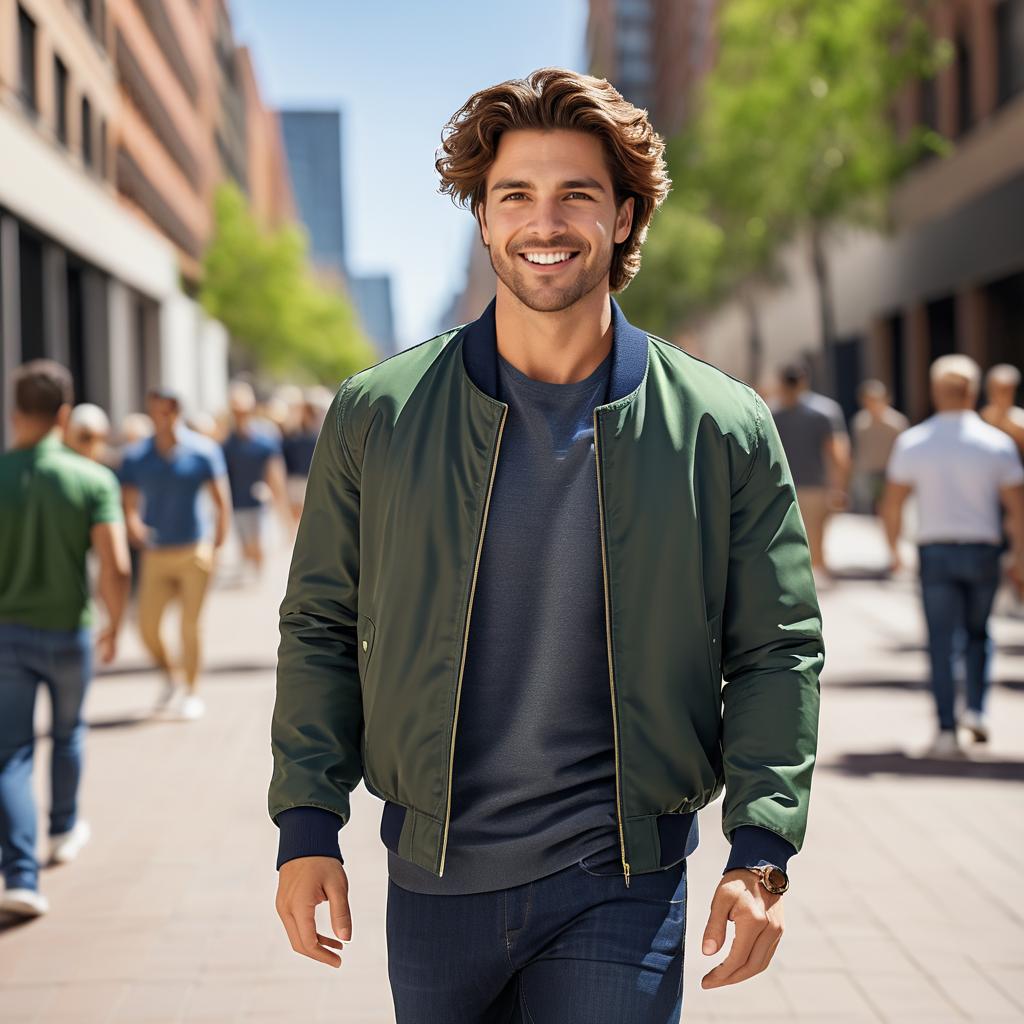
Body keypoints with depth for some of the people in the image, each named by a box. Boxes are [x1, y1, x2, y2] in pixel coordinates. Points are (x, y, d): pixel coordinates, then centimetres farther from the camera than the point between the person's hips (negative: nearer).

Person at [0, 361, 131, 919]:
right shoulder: (93, 479, -11)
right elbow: (115, 567, -16)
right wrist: (114, 624, 2)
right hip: (69, 632, 1)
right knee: (68, 732, 25)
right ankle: (64, 830, 44)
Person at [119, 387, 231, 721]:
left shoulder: (203, 451, -2)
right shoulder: (136, 457, 3)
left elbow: (221, 501, 0)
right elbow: (130, 506, 5)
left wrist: (216, 544, -6)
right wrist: (137, 532, -13)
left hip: (193, 552, -2)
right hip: (155, 555, 2)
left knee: (189, 627, -1)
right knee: (147, 627, 0)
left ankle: (191, 693, 15)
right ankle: (171, 678, 27)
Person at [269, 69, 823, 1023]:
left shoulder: (725, 430, -3)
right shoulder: (373, 415, 0)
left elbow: (778, 651, 1)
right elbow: (321, 630, 6)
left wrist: (762, 850, -7)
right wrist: (307, 826, -2)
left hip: (621, 887, -1)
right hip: (432, 879, 2)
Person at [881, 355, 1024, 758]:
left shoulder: (912, 442, -1)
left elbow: (891, 505, 1)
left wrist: (894, 548, 14)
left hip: (935, 549, 0)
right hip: (982, 549, 0)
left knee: (941, 641, 3)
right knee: (977, 633, 20)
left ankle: (947, 729, -3)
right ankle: (976, 709, 9)